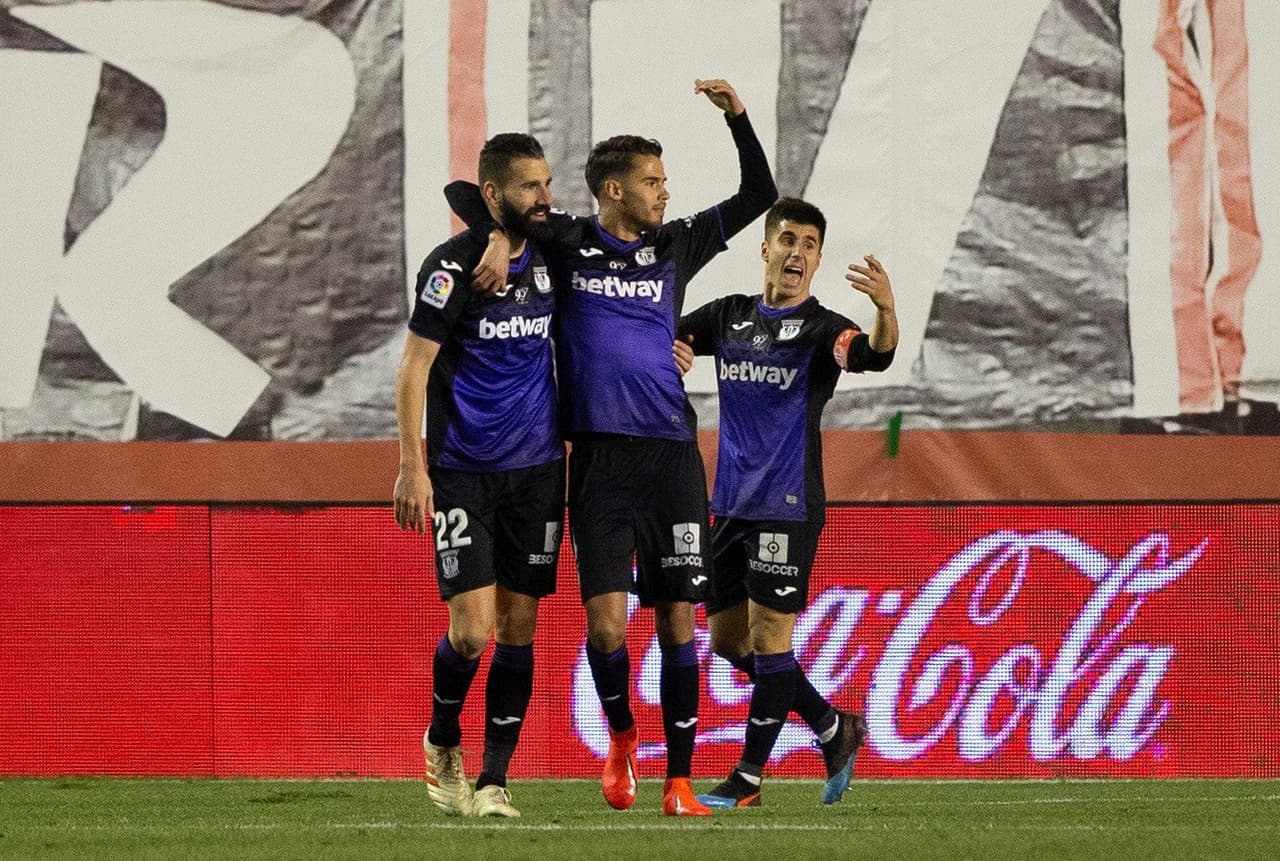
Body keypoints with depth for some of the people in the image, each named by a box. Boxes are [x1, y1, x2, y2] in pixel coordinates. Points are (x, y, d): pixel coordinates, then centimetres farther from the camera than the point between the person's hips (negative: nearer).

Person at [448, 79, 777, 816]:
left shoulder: (675, 247, 11)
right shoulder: (563, 243, 4)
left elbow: (759, 197, 11)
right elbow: (463, 192, 6)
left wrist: (738, 117, -2)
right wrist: (501, 239, -12)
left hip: (672, 457, 2)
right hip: (600, 459, -2)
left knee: (678, 621, 0)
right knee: (607, 622, -11)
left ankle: (679, 783, 4)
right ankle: (621, 735, 17)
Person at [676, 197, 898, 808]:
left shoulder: (822, 328, -7)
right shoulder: (728, 317, 11)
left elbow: (875, 355, -27)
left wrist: (886, 310, -49)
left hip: (787, 507, -7)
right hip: (730, 504, 7)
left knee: (768, 638, -6)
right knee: (729, 641, 11)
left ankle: (748, 778, 3)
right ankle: (833, 729, 24)